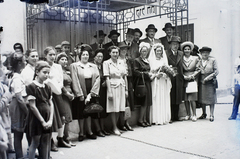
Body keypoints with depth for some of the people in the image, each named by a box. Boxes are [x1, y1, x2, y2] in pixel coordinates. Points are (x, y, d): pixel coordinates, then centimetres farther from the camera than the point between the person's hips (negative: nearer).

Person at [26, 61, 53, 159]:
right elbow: (32, 106, -13)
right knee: (35, 143, 3)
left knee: (46, 144, 11)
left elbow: (51, 104, 8)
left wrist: (50, 120, -4)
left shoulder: (47, 88, 9)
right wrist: (42, 121, -11)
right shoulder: (31, 87, -11)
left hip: (47, 120, 6)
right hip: (36, 120, -6)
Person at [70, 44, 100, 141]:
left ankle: (89, 132, 18)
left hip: (91, 94, 3)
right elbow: (75, 81, -8)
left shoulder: (93, 66, 9)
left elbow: (97, 79, 1)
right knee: (81, 114, 3)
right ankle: (81, 133, 14)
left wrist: (91, 94, -9)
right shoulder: (74, 66, -2)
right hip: (80, 94, -3)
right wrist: (81, 95, -13)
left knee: (89, 113, 8)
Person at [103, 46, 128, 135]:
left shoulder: (121, 63, 10)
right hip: (112, 87, -4)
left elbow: (125, 77, 11)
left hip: (121, 87, 4)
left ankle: (115, 126, 19)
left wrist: (126, 89, 6)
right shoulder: (106, 63, -3)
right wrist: (109, 91, -14)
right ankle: (115, 128, 9)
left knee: (119, 108, 7)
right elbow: (107, 78, -9)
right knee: (113, 108, -1)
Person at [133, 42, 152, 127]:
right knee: (144, 102, -7)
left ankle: (146, 120, 13)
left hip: (148, 83, 7)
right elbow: (135, 72, -13)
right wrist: (146, 74, -16)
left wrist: (151, 74, 5)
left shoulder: (147, 61, 19)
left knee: (148, 102, 6)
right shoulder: (137, 60, -4)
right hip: (141, 83, -7)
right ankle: (140, 120, 3)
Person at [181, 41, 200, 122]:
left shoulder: (195, 58, 5)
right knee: (185, 99, 2)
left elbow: (197, 70, 5)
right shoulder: (181, 59, 6)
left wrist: (192, 76, -8)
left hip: (192, 81, -1)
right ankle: (188, 114, 14)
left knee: (192, 99, -7)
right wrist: (184, 76, -7)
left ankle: (194, 115, 3)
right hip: (184, 81, 1)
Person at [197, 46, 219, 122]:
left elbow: (216, 71, -1)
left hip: (210, 82, -3)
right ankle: (204, 114, 22)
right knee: (202, 98, 7)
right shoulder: (199, 61, 10)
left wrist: (209, 77, -12)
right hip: (201, 82, 3)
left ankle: (211, 115, 5)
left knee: (211, 98, -3)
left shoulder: (213, 60, 2)